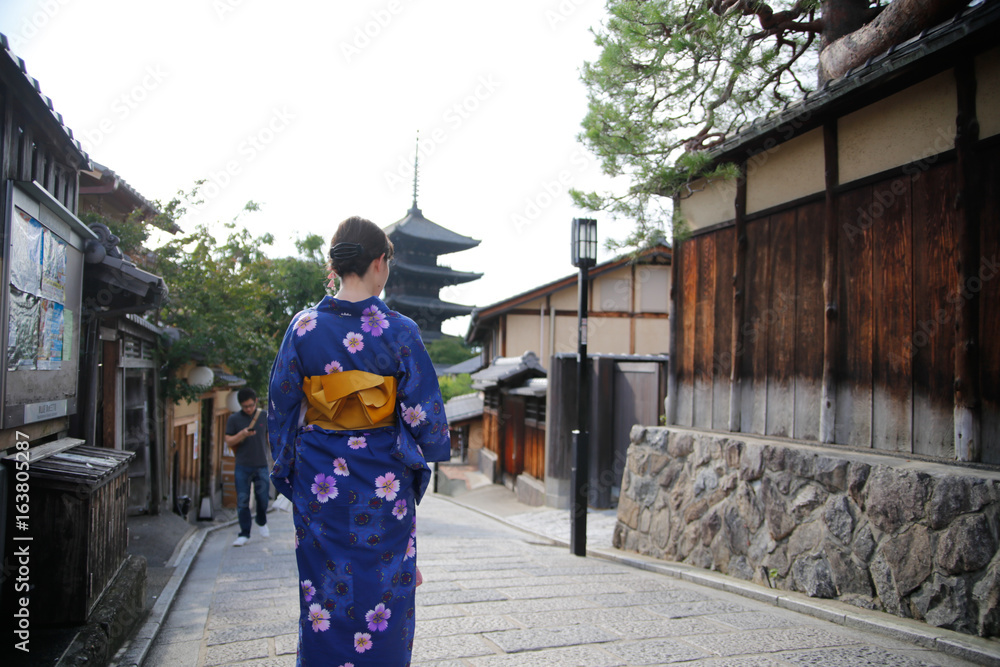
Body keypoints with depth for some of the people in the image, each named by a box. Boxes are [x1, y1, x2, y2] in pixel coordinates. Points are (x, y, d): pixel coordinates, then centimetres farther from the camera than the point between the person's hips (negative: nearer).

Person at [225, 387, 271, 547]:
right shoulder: (234, 419, 0)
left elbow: (270, 437, 13)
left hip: (261, 465, 1)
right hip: (242, 466, -1)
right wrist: (242, 434, -18)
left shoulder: (264, 416, 4)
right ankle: (244, 534, 9)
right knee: (242, 501, 0)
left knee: (263, 497, 2)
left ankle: (262, 523, 30)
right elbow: (229, 442, 0)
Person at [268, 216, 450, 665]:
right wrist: (434, 447, 13)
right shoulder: (399, 331, -10)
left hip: (319, 481, 3)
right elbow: (423, 409, -7)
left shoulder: (304, 326, -3)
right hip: (382, 482, -2)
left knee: (322, 592, 14)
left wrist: (286, 469, 16)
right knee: (381, 592, 10)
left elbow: (281, 406, 3)